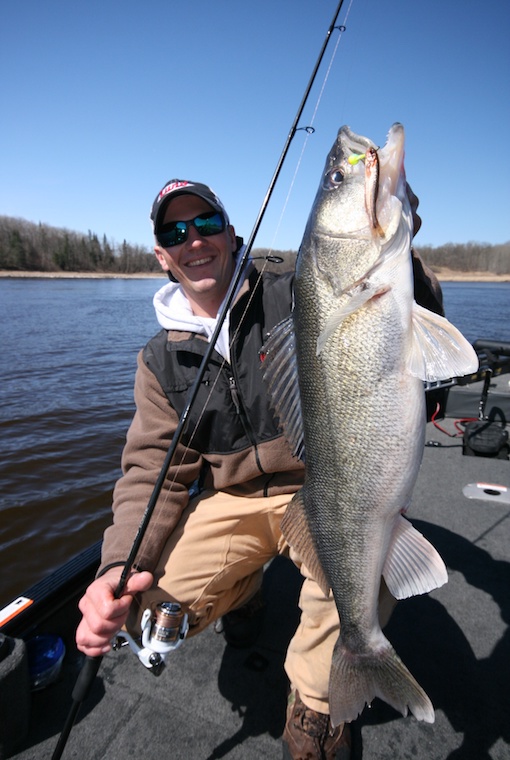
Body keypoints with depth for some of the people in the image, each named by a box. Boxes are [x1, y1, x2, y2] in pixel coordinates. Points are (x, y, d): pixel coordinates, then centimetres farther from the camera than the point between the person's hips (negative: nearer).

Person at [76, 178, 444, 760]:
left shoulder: (298, 298, -4)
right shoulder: (161, 360, 4)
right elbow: (154, 470, 0)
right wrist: (120, 567, -17)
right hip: (230, 500, 3)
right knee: (156, 607, -16)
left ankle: (314, 705, -1)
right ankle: (243, 586, 21)